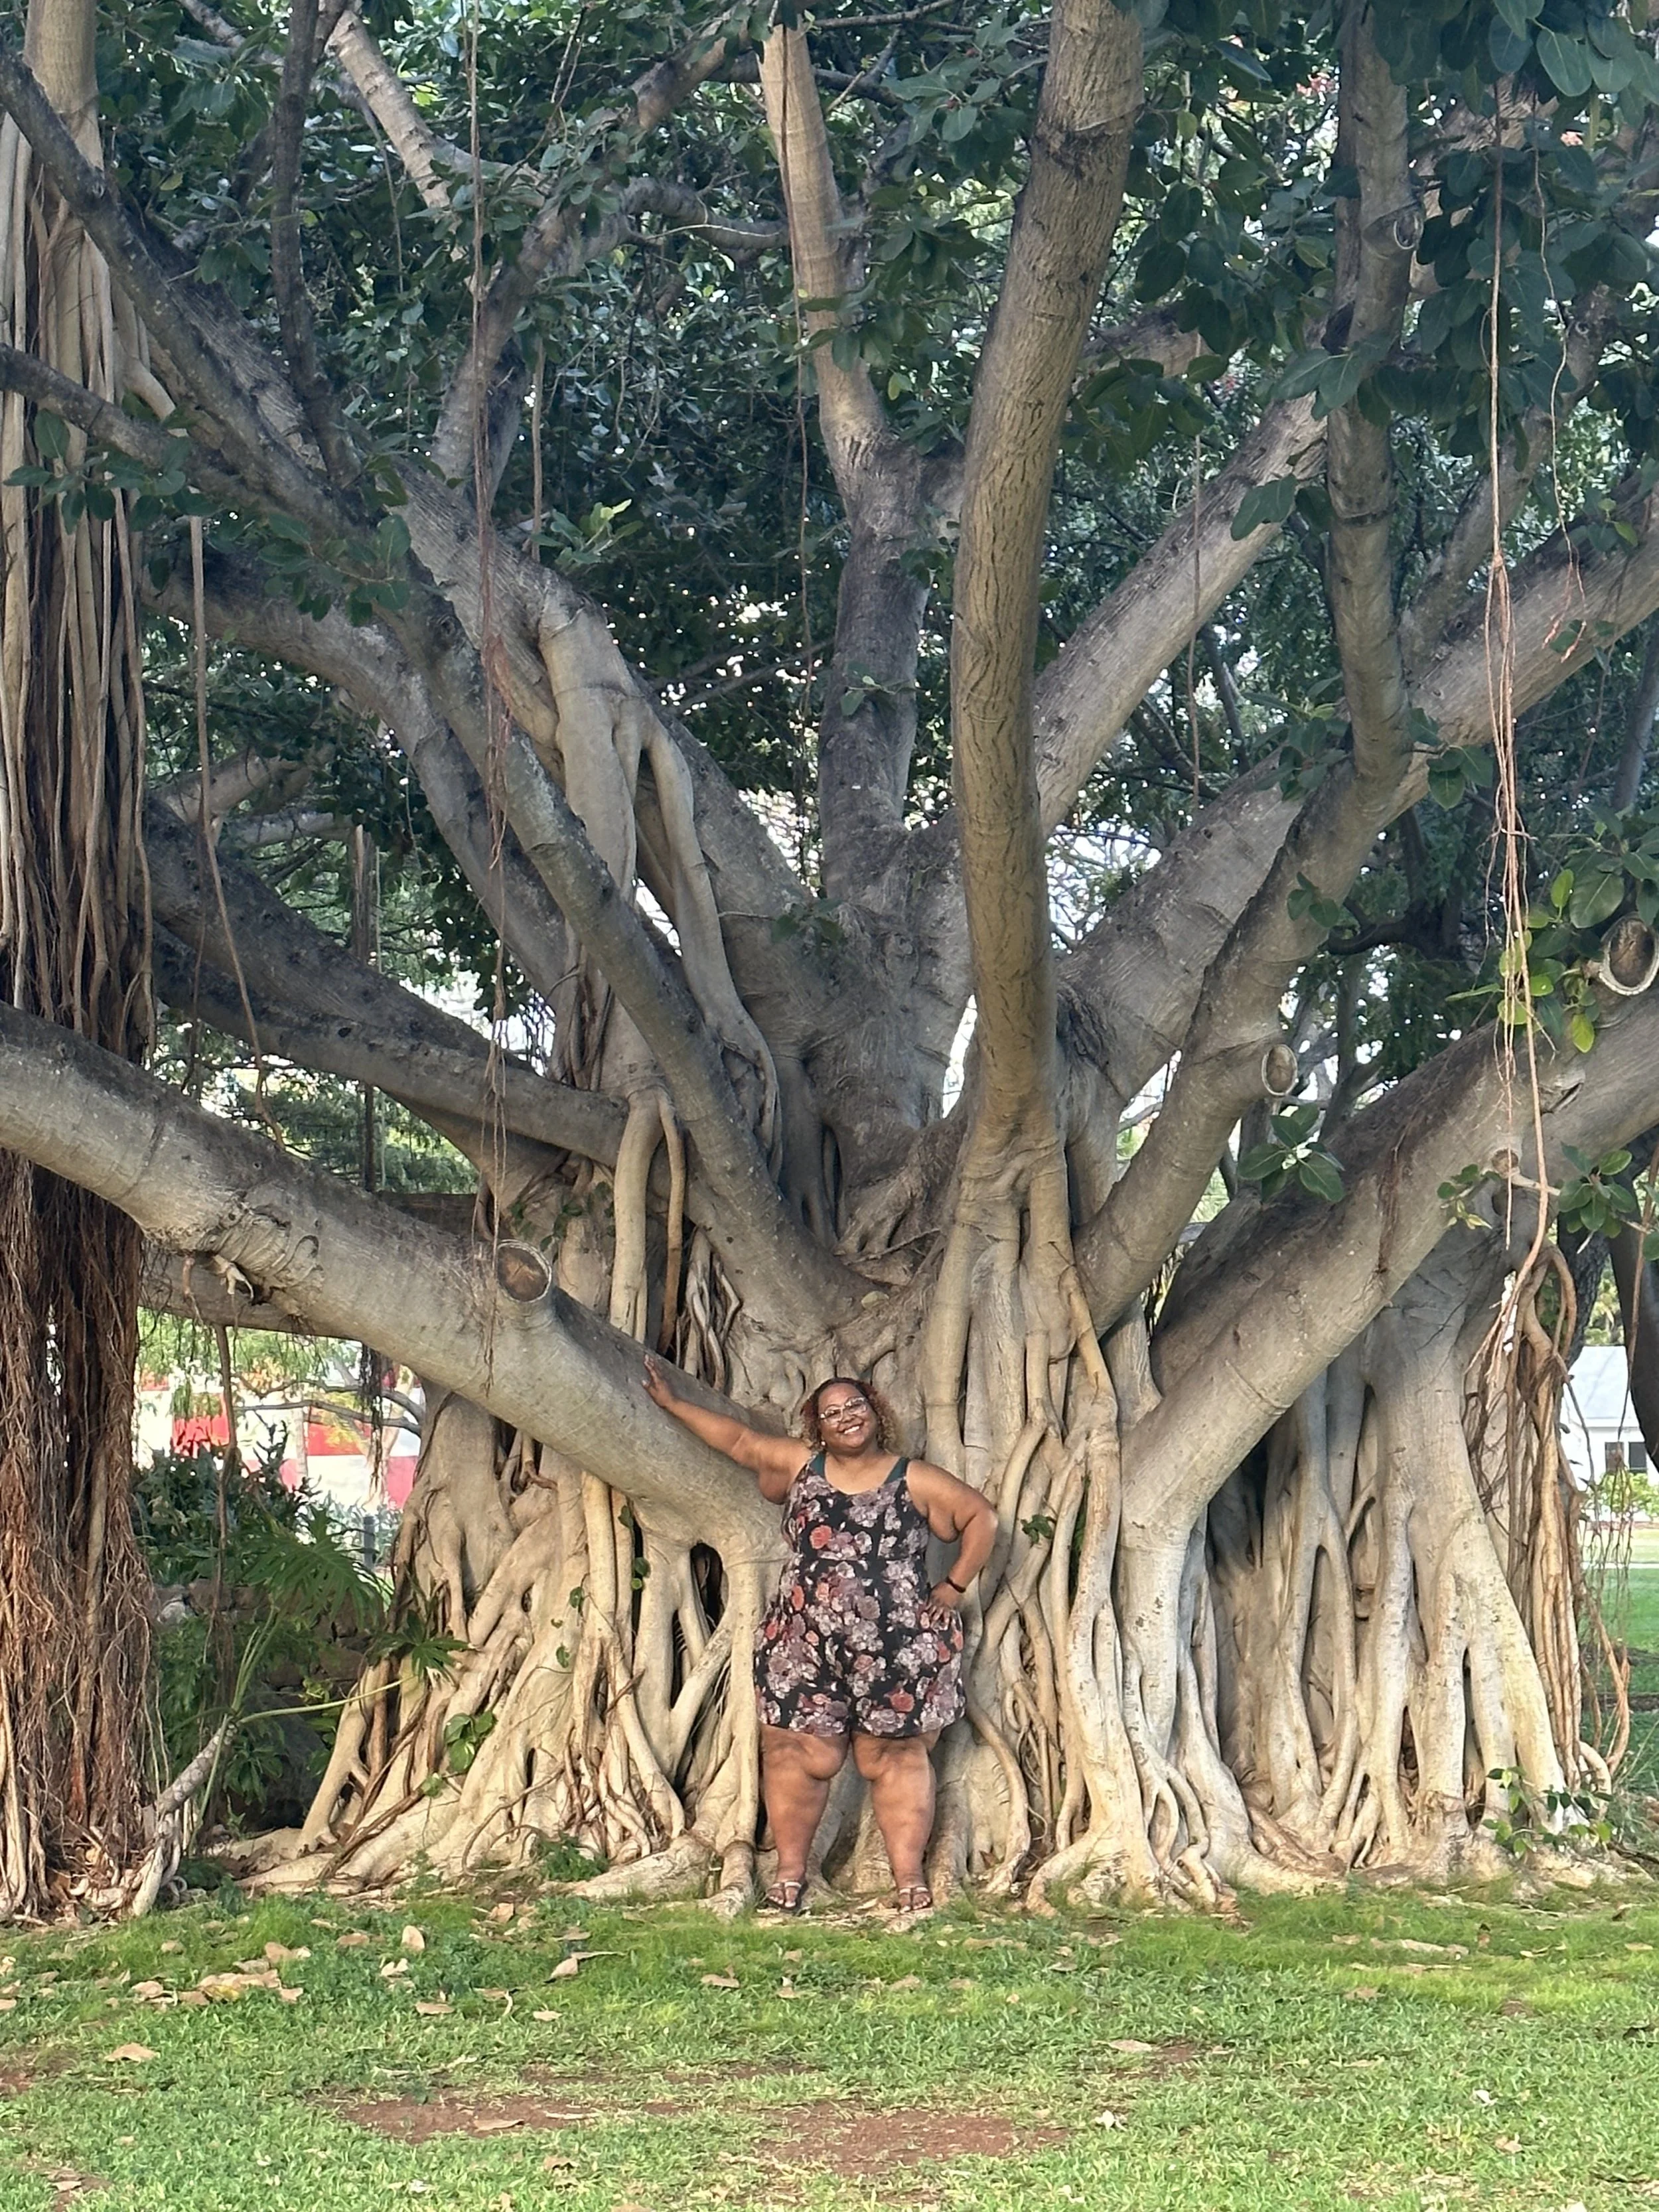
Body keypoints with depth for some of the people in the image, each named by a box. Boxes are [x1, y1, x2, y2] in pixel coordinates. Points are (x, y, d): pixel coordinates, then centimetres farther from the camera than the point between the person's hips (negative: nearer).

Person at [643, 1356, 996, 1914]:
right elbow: (738, 1440, 17)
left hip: (896, 1649, -2)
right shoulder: (802, 1467, 10)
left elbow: (982, 1519, 7)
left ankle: (910, 1878, 7)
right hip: (805, 1644, 2)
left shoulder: (915, 1480, 3)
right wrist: (673, 1403, 18)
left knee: (895, 1758, 4)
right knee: (800, 1756, 2)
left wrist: (955, 1587, 1)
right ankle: (790, 1870, 14)